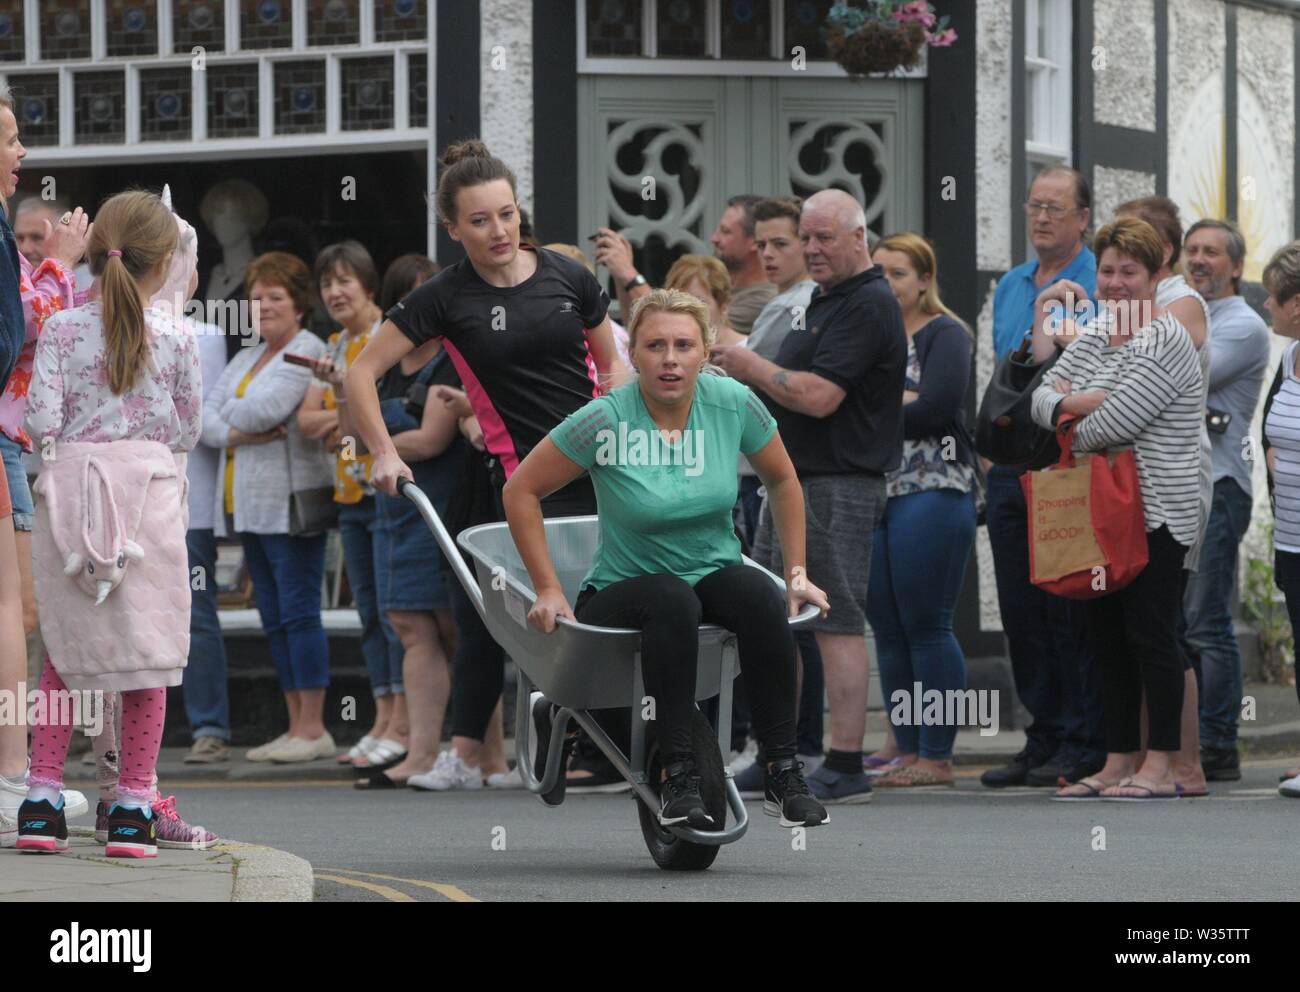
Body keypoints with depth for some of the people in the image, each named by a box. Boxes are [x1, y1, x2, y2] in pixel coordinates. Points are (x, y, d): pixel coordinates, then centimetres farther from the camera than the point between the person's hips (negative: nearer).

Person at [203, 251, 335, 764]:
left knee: (298, 613, -9)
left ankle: (313, 728, -8)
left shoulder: (308, 351, -6)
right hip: (248, 506, 9)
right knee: (274, 620, 9)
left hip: (290, 502, -9)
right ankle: (296, 727, 12)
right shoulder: (246, 358, 21)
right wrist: (235, 433, -9)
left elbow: (266, 407, -18)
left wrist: (231, 416, 1)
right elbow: (206, 415, 11)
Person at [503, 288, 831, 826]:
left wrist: (797, 573, 8)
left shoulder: (733, 403, -7)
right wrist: (549, 591, -9)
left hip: (714, 575, 3)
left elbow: (782, 480, 11)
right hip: (623, 594, -3)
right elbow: (521, 490, -6)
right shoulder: (605, 420, -16)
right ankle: (678, 778, -35)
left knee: (759, 596, -31)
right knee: (673, 601, -37)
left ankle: (783, 774, -27)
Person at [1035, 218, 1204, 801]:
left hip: (1156, 516, -9)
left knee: (1150, 634, -8)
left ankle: (1160, 769, -5)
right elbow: (1042, 398, 8)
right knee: (1106, 637, 9)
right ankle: (1118, 763, 14)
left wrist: (1072, 414, -1)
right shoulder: (1095, 336, 14)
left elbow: (1113, 424, -21)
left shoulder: (1165, 343, -13)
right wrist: (1087, 403, -13)